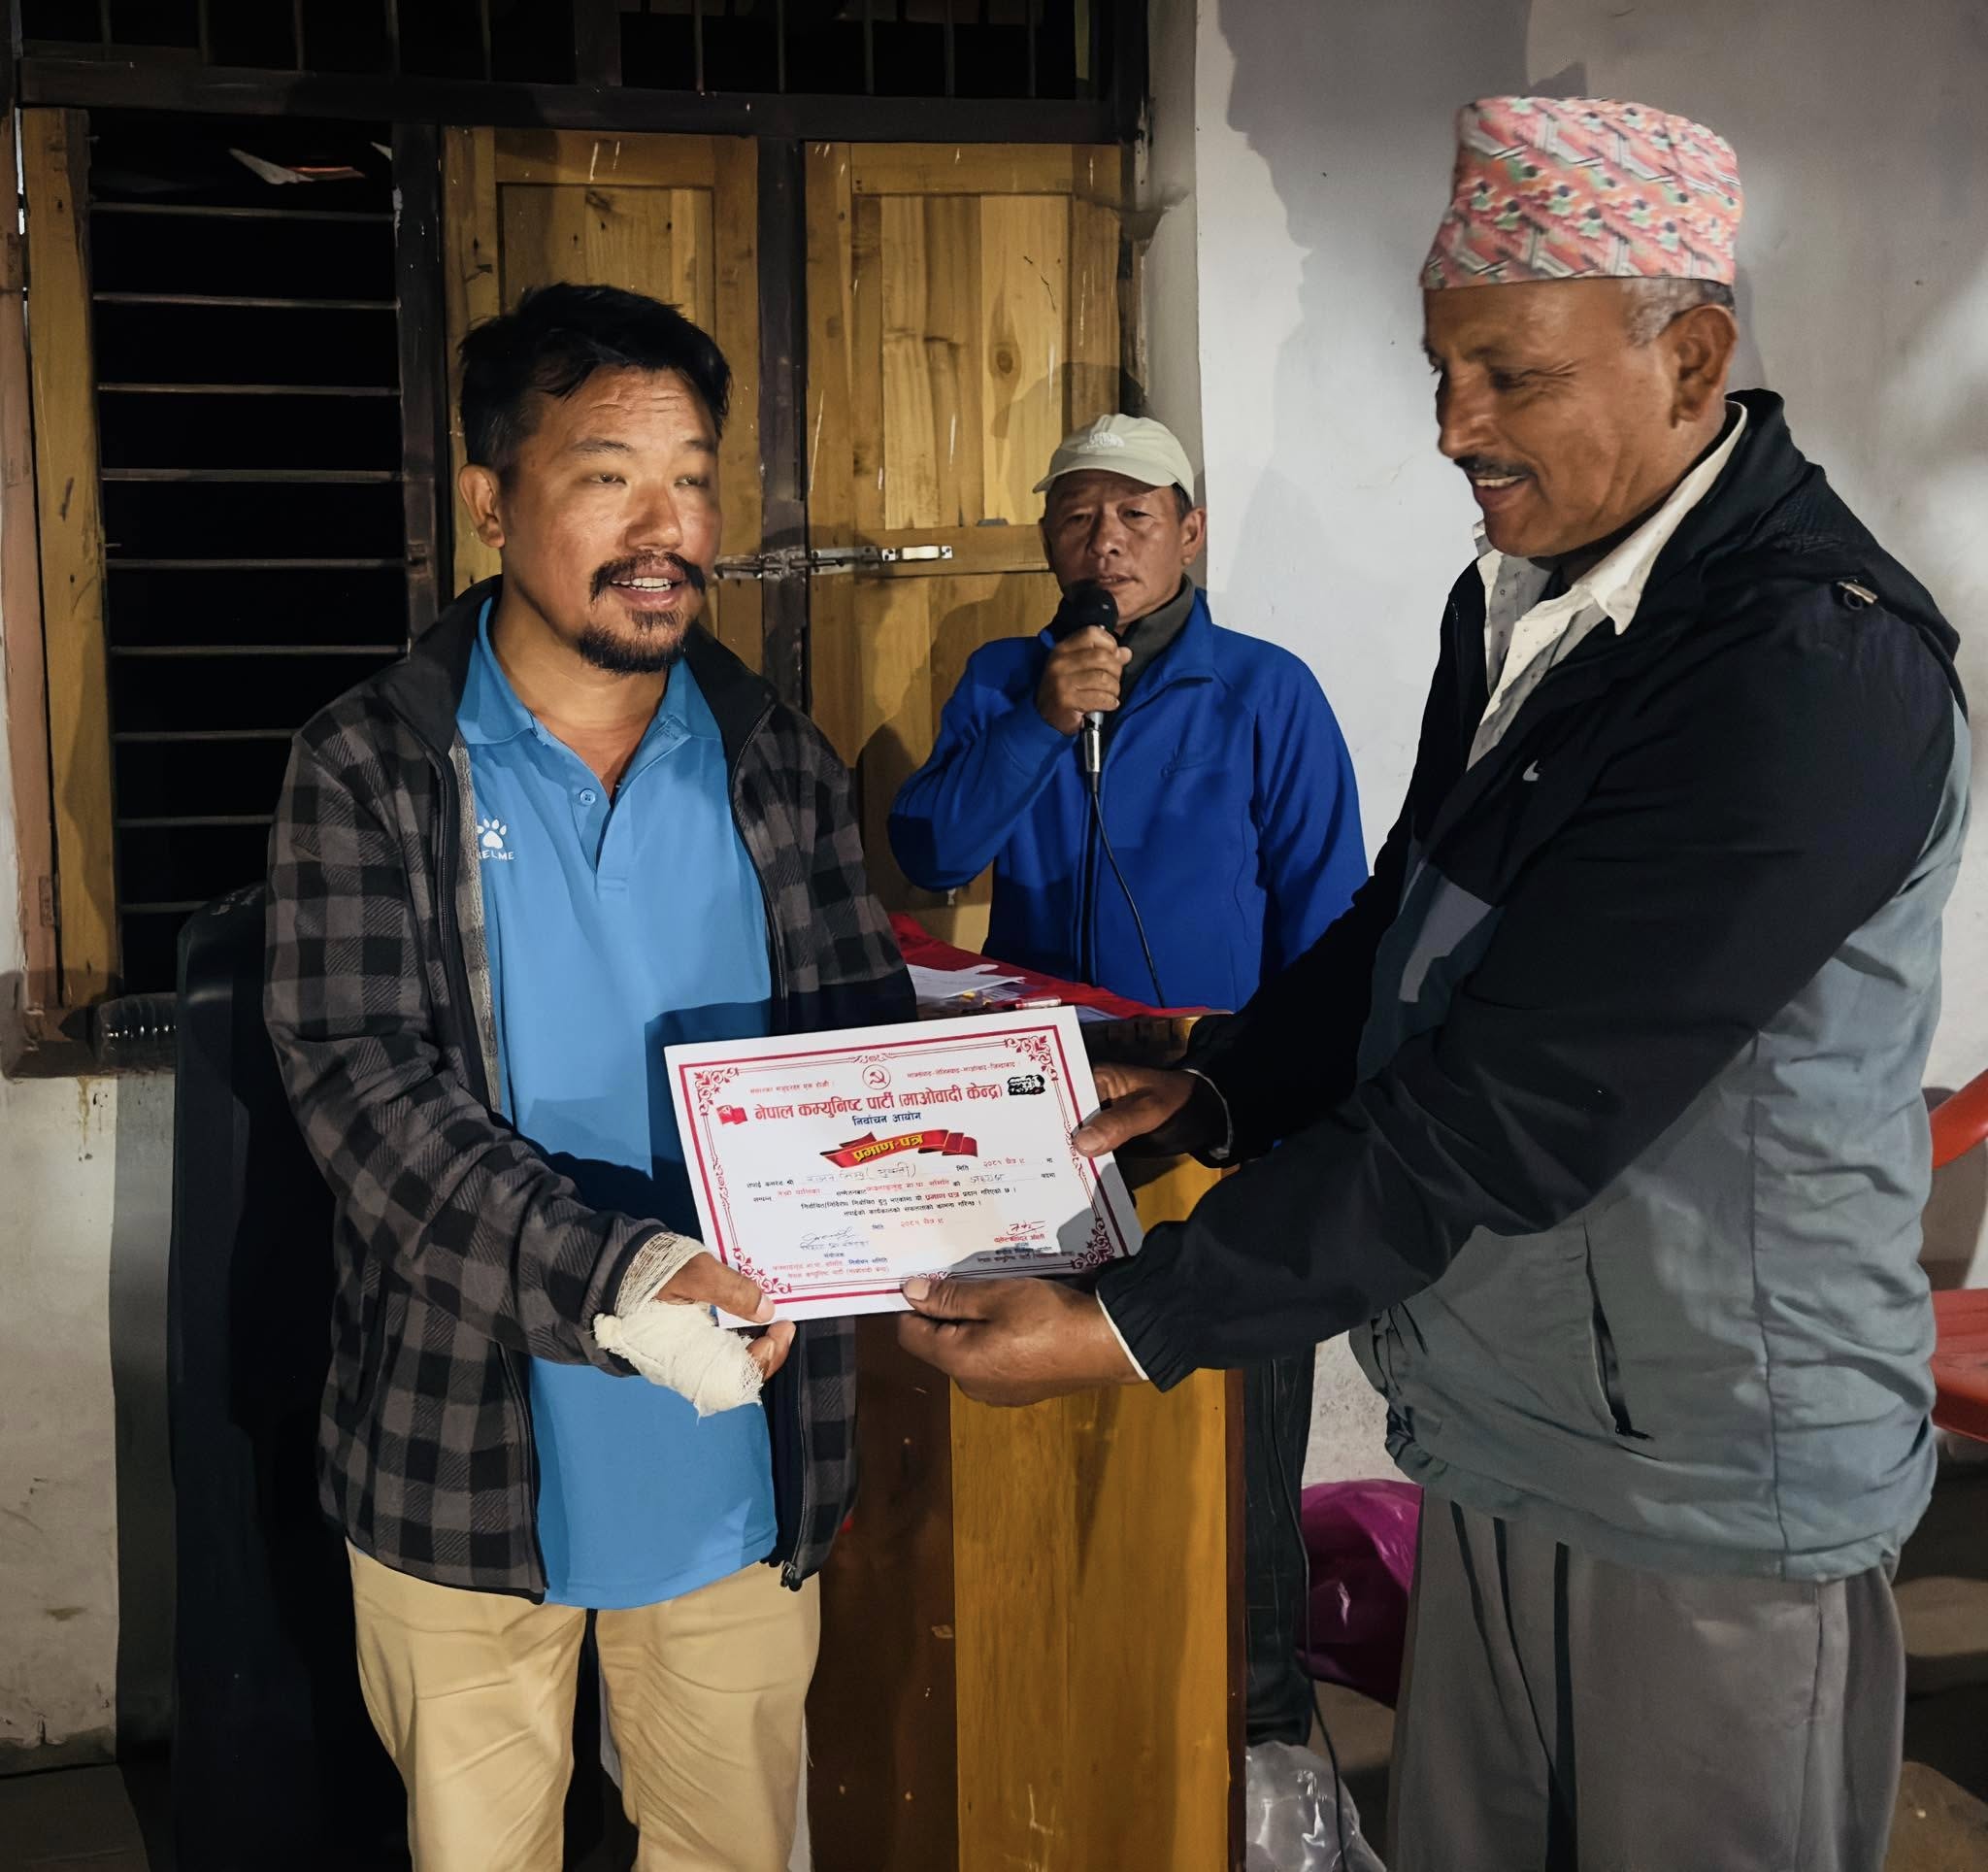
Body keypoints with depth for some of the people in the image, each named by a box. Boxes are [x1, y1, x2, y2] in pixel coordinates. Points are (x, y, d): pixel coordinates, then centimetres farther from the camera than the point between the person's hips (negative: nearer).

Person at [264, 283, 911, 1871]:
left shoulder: (779, 765, 1)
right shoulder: (370, 771, -8)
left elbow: (865, 1036, -1)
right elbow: (363, 1084, -17)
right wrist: (613, 1270, -32)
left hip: (739, 1453, 2)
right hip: (470, 1455, -2)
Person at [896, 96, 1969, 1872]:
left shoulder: (1817, 671, -23)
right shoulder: (1521, 595, 5)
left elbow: (1514, 1110, -26)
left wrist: (1131, 1325, -23)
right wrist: (1210, 1091, 0)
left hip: (1708, 1477, -7)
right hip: (1491, 1422, 7)